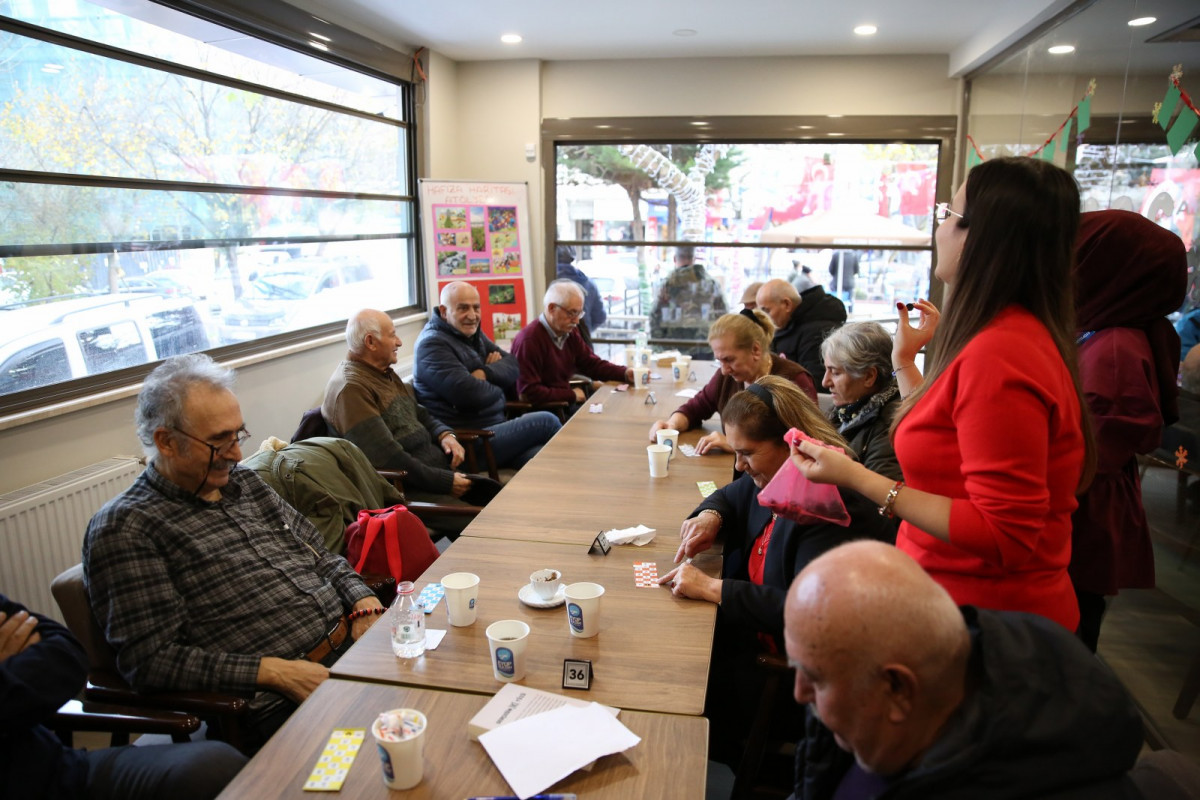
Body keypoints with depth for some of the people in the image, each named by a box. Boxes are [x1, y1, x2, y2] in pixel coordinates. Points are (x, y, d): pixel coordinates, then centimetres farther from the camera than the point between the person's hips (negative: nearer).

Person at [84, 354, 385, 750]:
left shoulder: (244, 481, 16)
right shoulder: (125, 527, -4)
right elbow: (149, 662, -9)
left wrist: (365, 601, 2)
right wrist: (274, 672, -16)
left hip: (354, 640, 8)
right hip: (281, 701, -7)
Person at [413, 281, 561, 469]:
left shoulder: (473, 334, 17)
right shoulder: (432, 345, -12)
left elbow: (513, 365, 11)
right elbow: (469, 394, -23)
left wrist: (485, 373, -10)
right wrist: (499, 390, -2)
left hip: (495, 426, 8)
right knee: (546, 421, -14)